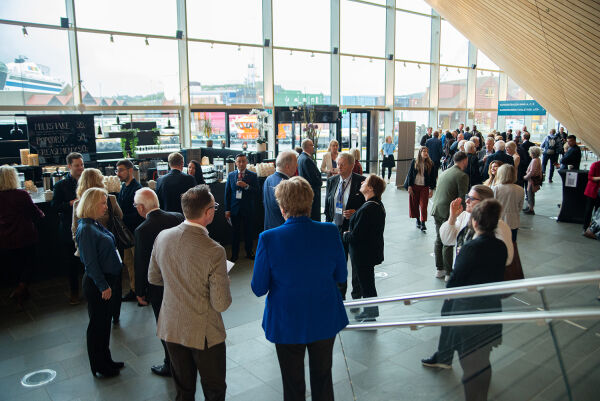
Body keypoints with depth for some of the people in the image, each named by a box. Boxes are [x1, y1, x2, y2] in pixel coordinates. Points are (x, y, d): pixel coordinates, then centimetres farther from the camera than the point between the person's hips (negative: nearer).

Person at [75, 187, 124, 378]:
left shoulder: (96, 225, 7)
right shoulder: (85, 229, -20)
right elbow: (90, 262, -20)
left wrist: (110, 284, 15)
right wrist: (104, 286, -17)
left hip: (108, 280, 9)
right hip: (97, 284, -9)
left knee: (105, 322, 19)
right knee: (97, 325, 6)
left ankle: (105, 360, 34)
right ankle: (99, 367, 22)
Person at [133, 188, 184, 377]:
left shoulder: (142, 230, -22)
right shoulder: (178, 217, -8)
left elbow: (141, 264, -14)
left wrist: (140, 292, -1)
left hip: (159, 288, -5)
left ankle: (171, 365, 27)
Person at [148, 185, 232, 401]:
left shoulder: (162, 237, -9)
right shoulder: (214, 251, -27)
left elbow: (153, 278, 6)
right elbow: (221, 304, -21)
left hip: (171, 328, 5)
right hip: (204, 333, -5)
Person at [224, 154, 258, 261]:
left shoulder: (253, 175, -1)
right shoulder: (231, 175, 6)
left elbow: (256, 192, -8)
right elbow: (227, 193, 6)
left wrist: (246, 186, -23)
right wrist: (227, 209, 1)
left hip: (248, 209, -1)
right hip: (235, 208, 1)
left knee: (249, 231, 8)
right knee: (235, 232, 8)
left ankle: (249, 252, 24)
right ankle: (234, 254, 19)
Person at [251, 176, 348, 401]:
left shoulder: (269, 239, -21)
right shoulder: (330, 233, -15)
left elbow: (258, 288, -12)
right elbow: (341, 276, -2)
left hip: (287, 324, -2)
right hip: (325, 321, 2)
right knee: (323, 378, 24)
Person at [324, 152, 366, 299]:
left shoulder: (361, 181, -8)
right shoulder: (332, 181, 5)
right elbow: (327, 205, 11)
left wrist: (356, 213, -19)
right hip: (336, 227, 4)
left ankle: (356, 296, 26)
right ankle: (340, 296, 29)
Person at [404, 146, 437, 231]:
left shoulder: (430, 164, -2)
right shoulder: (414, 162, -1)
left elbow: (433, 177, 1)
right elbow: (410, 174, 1)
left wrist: (431, 189, -1)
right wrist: (409, 186, -5)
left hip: (425, 187, -1)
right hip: (414, 186, 1)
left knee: (423, 205, -5)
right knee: (414, 204, 9)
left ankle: (423, 223, -2)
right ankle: (418, 220, 28)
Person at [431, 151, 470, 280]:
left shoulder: (444, 173, 14)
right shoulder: (462, 176, -10)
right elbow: (461, 197, -12)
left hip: (436, 210, 7)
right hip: (448, 212, -7)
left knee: (439, 240, 15)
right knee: (448, 243, 1)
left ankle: (439, 269, 25)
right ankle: (449, 273, 10)